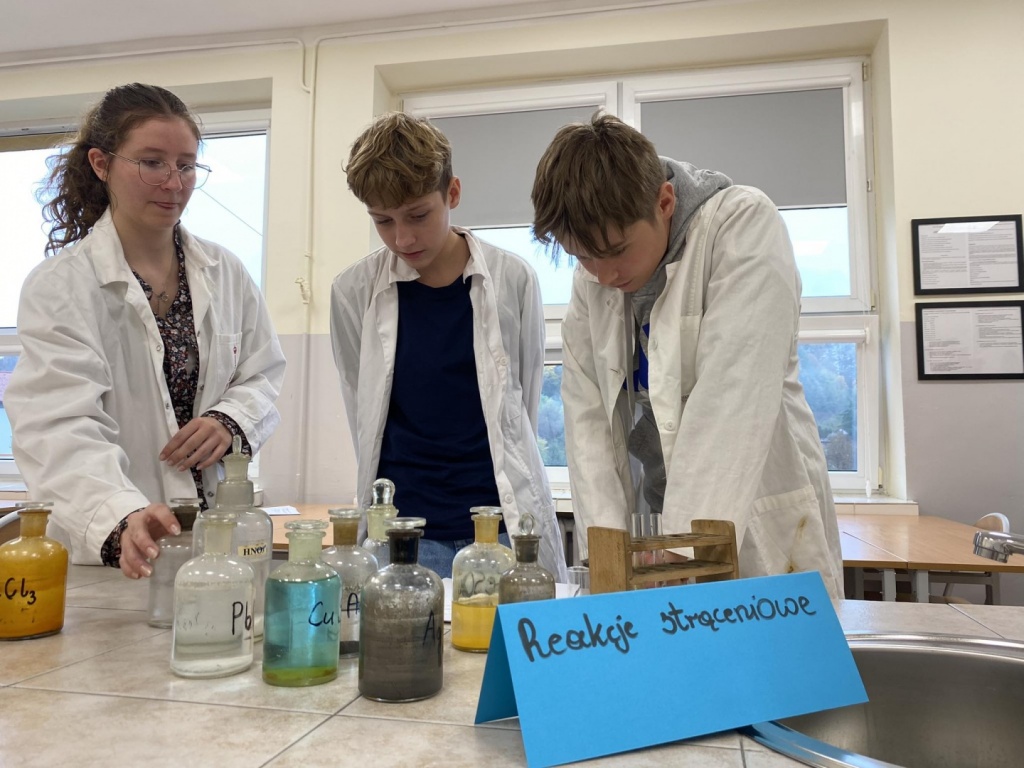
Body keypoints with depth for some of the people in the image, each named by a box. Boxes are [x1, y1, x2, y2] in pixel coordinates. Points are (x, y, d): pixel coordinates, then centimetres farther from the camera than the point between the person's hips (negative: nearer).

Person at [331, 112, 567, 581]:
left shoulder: (512, 279, -1)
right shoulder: (354, 292, -1)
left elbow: (524, 403, 8)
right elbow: (363, 413, 8)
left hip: (505, 524, 0)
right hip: (403, 529, 0)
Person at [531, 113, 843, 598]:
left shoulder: (744, 223, -14)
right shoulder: (591, 277, 1)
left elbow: (731, 399, -24)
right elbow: (586, 414, -3)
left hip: (762, 539, -4)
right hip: (646, 527, 4)